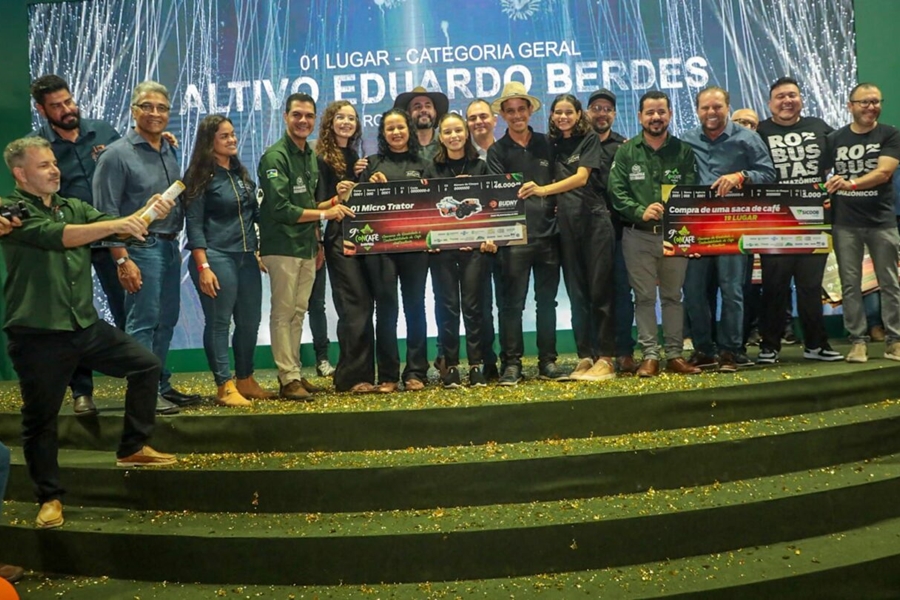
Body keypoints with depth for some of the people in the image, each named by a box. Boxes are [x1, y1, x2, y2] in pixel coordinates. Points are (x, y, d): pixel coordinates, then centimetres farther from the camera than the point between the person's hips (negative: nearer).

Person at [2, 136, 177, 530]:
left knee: (146, 365, 5)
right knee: (40, 419, 4)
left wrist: (145, 212, -22)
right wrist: (115, 225, -36)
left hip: (86, 325, 6)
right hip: (38, 335, -6)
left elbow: (116, 226, -2)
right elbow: (56, 236, -26)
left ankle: (132, 448, 20)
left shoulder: (73, 207, 11)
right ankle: (50, 497, 22)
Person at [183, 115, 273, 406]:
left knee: (250, 321, 9)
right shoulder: (201, 176, -4)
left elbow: (254, 212, 20)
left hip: (247, 257, 7)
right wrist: (203, 267, -16)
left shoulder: (240, 172, 15)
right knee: (219, 323, -1)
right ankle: (225, 387, 5)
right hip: (216, 257, -6)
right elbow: (193, 224, -9)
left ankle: (246, 381, 22)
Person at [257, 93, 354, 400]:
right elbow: (280, 208, -18)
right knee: (283, 313, -4)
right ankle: (288, 379, 2)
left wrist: (335, 200, 8)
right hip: (282, 247, -8)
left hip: (307, 247, 8)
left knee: (298, 312, 11)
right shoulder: (275, 156, -10)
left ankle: (295, 373, 19)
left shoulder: (311, 156, 16)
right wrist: (325, 213, -15)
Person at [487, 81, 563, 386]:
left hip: (548, 234, 3)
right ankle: (511, 363, 7)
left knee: (547, 301, 8)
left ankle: (548, 362, 15)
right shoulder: (497, 151, 5)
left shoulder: (546, 144, 13)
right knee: (512, 303, -1)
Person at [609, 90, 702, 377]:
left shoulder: (683, 150, 8)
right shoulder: (626, 151, 5)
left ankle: (674, 355, 15)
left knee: (673, 296, 7)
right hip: (638, 235, -1)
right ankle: (650, 355, 8)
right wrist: (641, 211, -18)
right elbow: (617, 191, -4)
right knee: (644, 297, 2)